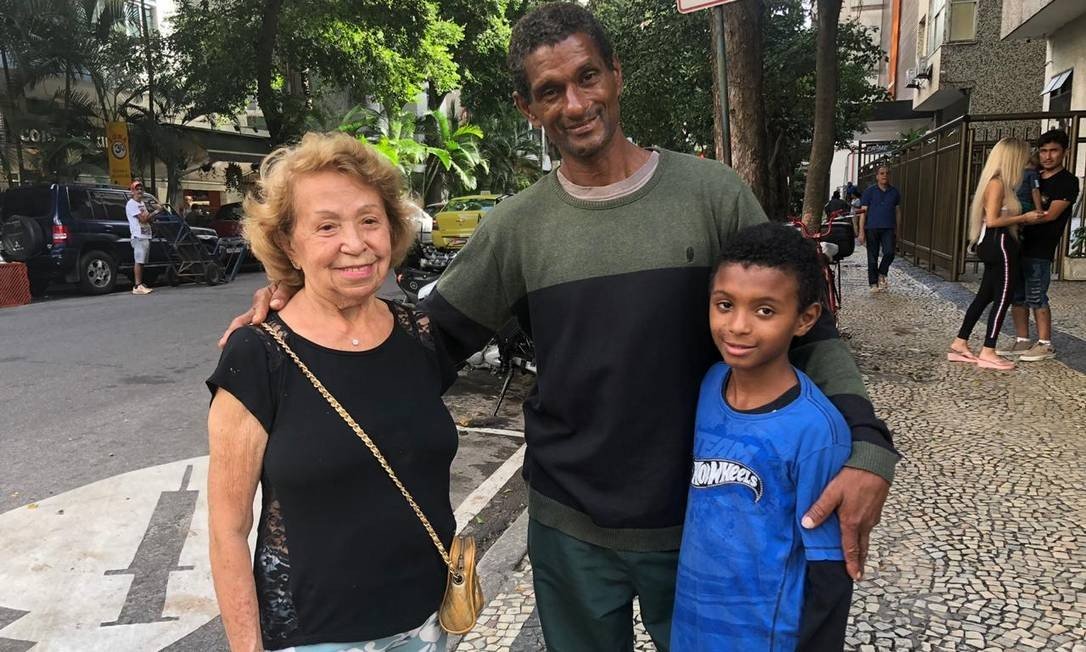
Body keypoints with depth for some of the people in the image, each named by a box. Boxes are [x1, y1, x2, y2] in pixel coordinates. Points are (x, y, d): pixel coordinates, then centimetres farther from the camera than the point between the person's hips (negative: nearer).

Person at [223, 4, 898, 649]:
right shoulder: (515, 227, -4)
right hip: (570, 528, 1)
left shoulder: (712, 193, -7)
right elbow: (436, 335, 2)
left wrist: (866, 443, -17)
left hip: (700, 521, 0)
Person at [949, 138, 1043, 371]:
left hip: (996, 245, 10)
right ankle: (988, 353, 1)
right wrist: (1024, 218, -14)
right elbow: (992, 220, -21)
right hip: (999, 245, -10)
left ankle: (960, 344, 15)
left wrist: (1022, 218, 8)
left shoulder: (1000, 183, 14)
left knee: (985, 295, 12)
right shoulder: (997, 183, -15)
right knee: (1003, 298, -3)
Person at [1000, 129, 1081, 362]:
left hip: (1040, 249, -7)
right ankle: (1022, 342, 15)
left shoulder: (1068, 182, -4)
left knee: (1036, 298, -5)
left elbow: (1051, 214, -15)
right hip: (1019, 244, 7)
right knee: (1017, 296, 7)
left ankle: (1045, 344, 6)